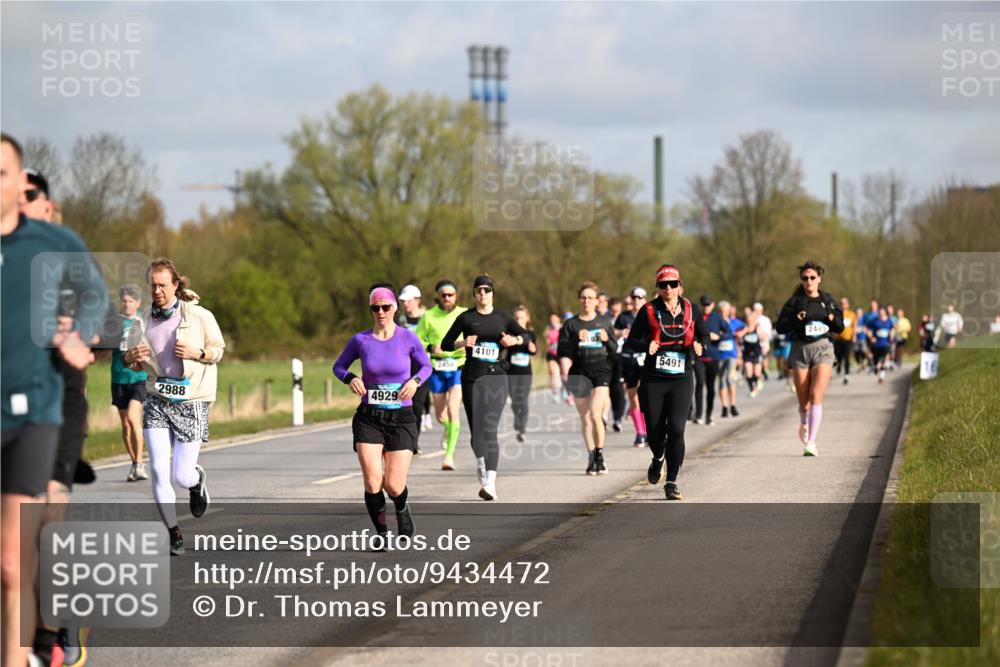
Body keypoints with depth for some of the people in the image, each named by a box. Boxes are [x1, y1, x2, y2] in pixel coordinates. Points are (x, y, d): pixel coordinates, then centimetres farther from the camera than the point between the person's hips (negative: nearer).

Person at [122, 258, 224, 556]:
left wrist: (196, 353, -16)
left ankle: (197, 480, 36)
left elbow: (218, 350, 5)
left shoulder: (199, 316, -4)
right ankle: (174, 534, 3)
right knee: (159, 470, -10)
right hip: (157, 400, 2)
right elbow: (133, 363, 15)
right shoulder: (142, 322, 5)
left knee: (181, 475, -4)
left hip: (192, 402, -2)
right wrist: (130, 357, -10)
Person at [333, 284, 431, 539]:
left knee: (394, 486, -5)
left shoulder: (408, 338, -3)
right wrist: (350, 379, -10)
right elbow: (338, 366, 11)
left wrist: (415, 380, -10)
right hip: (369, 418, 0)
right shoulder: (360, 340, -2)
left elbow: (426, 366, 11)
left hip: (402, 418, 0)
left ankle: (402, 510, 32)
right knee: (373, 482, -13)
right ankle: (381, 532, 10)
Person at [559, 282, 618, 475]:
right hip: (580, 374, 1)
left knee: (595, 414, -17)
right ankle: (591, 457, 15)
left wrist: (607, 340, -6)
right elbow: (564, 351, 2)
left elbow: (615, 350, 13)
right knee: (585, 418, 4)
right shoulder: (571, 324, 7)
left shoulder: (604, 323, 10)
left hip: (601, 372, -1)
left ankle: (600, 455, -5)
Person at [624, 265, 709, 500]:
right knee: (655, 431, 3)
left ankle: (672, 482, -2)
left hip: (681, 379, 0)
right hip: (653, 380, 0)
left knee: (676, 429, -12)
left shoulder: (692, 310, 4)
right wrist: (646, 345, -18)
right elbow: (631, 341, 2)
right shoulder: (649, 311, -1)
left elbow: (704, 335, 16)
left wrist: (699, 346, -6)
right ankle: (658, 458, 40)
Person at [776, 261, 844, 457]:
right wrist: (796, 320, -16)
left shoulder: (827, 300, 8)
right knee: (803, 401, 5)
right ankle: (804, 424, 40)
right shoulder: (795, 301, 5)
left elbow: (840, 328, 12)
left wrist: (833, 319, -9)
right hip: (800, 349, 1)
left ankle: (811, 442, -19)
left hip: (823, 348, -1)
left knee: (816, 396, -17)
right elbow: (781, 326, 1)